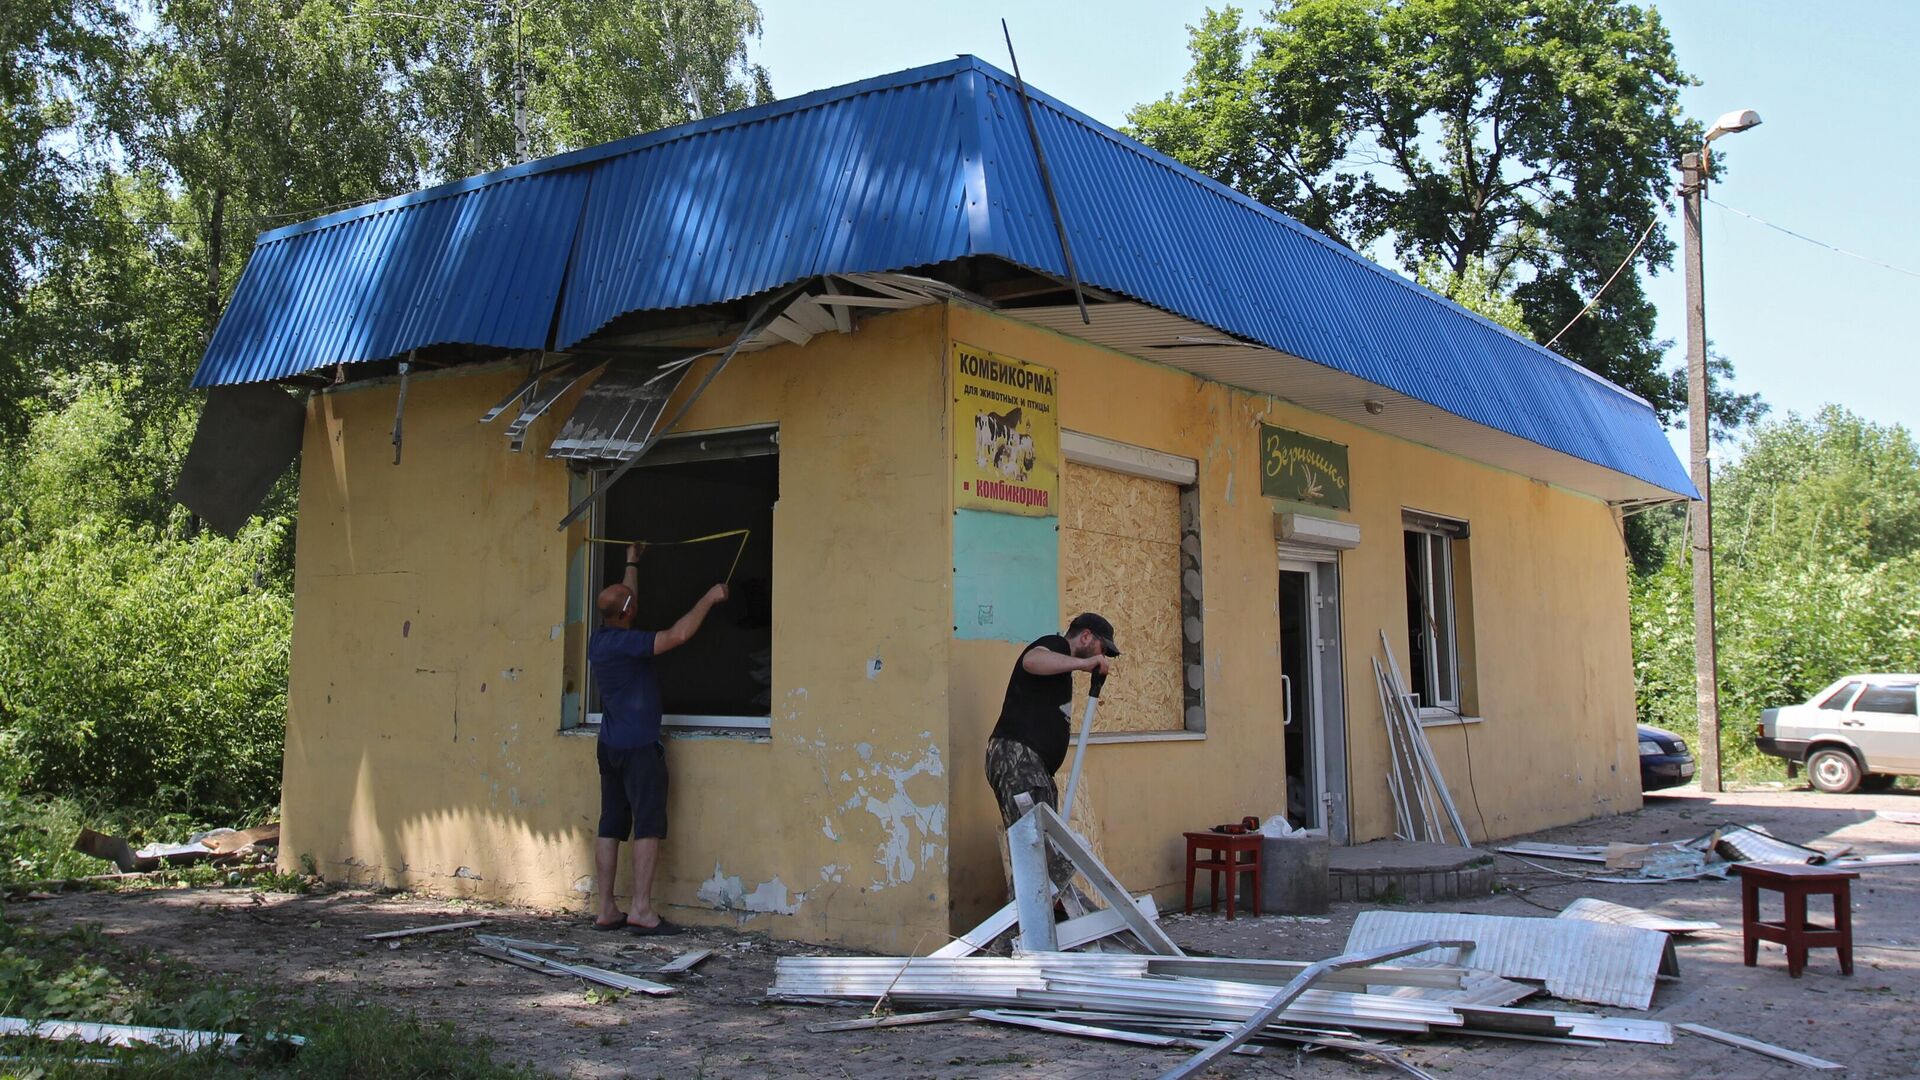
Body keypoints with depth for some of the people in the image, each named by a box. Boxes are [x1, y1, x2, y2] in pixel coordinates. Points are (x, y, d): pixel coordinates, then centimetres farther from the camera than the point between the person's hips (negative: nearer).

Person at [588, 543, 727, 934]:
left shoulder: (600, 639, 9)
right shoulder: (625, 643, -16)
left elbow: (626, 599, 27)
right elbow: (678, 635, -23)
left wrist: (632, 563, 39)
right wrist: (709, 599, -12)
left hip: (609, 746, 9)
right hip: (639, 745, -9)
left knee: (610, 826, 8)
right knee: (648, 826, -6)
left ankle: (605, 909, 9)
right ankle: (641, 909, -9)